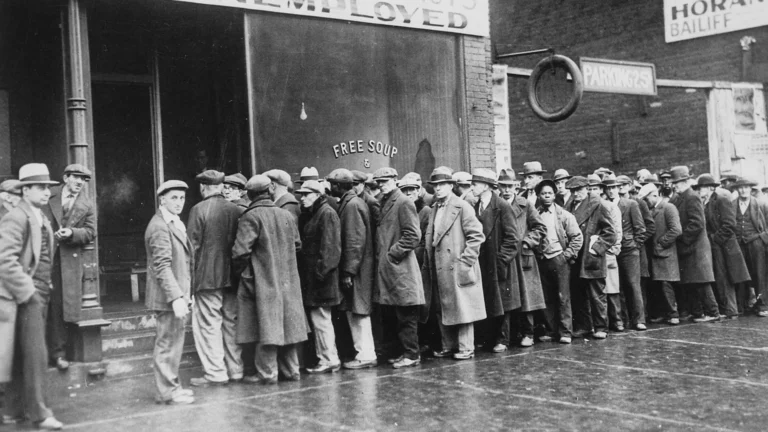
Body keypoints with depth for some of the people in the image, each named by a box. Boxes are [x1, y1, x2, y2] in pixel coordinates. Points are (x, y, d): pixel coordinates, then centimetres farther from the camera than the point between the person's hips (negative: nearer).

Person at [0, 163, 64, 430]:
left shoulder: (42, 219, 16)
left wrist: (46, 288, 13)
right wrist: (28, 292, -18)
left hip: (40, 295, 9)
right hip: (26, 295, -9)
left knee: (23, 355, 14)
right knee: (36, 354, -7)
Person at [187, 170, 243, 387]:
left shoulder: (199, 210, -8)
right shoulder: (237, 210, 4)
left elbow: (193, 245, -9)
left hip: (208, 277, -5)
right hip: (233, 276, 5)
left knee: (208, 324, 1)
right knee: (231, 323, 13)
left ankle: (215, 373, 0)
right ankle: (235, 370, 18)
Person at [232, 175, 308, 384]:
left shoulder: (250, 217, -13)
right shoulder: (287, 215, 4)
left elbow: (241, 251, -19)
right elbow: (297, 244, 13)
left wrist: (241, 271, -3)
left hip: (262, 281, -5)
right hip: (288, 281, 5)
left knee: (266, 327, -1)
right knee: (288, 325, 12)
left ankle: (268, 373, 1)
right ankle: (291, 370, 19)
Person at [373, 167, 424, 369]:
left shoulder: (403, 203, -10)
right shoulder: (383, 202, 15)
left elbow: (413, 235, -15)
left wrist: (392, 253, -14)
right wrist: (380, 253, 10)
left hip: (400, 267, -8)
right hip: (388, 268, 8)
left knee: (406, 314, -3)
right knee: (399, 314, 13)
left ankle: (411, 354, 3)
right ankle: (405, 351, 21)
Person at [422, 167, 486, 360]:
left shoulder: (462, 206, -7)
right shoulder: (435, 209, 14)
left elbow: (476, 236, -12)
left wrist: (465, 261, -15)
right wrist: (428, 264, 10)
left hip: (458, 269, -7)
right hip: (439, 270, 7)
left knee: (462, 307, -1)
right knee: (442, 310, 11)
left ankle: (466, 348, 6)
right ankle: (449, 346, 21)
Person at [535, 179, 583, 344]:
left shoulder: (564, 215, 1)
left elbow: (577, 237, 1)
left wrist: (567, 255, -5)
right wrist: (536, 254, -1)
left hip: (559, 258, -2)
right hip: (542, 260, 2)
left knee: (563, 297, -3)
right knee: (547, 298, 6)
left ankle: (565, 332, 1)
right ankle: (552, 330, 15)